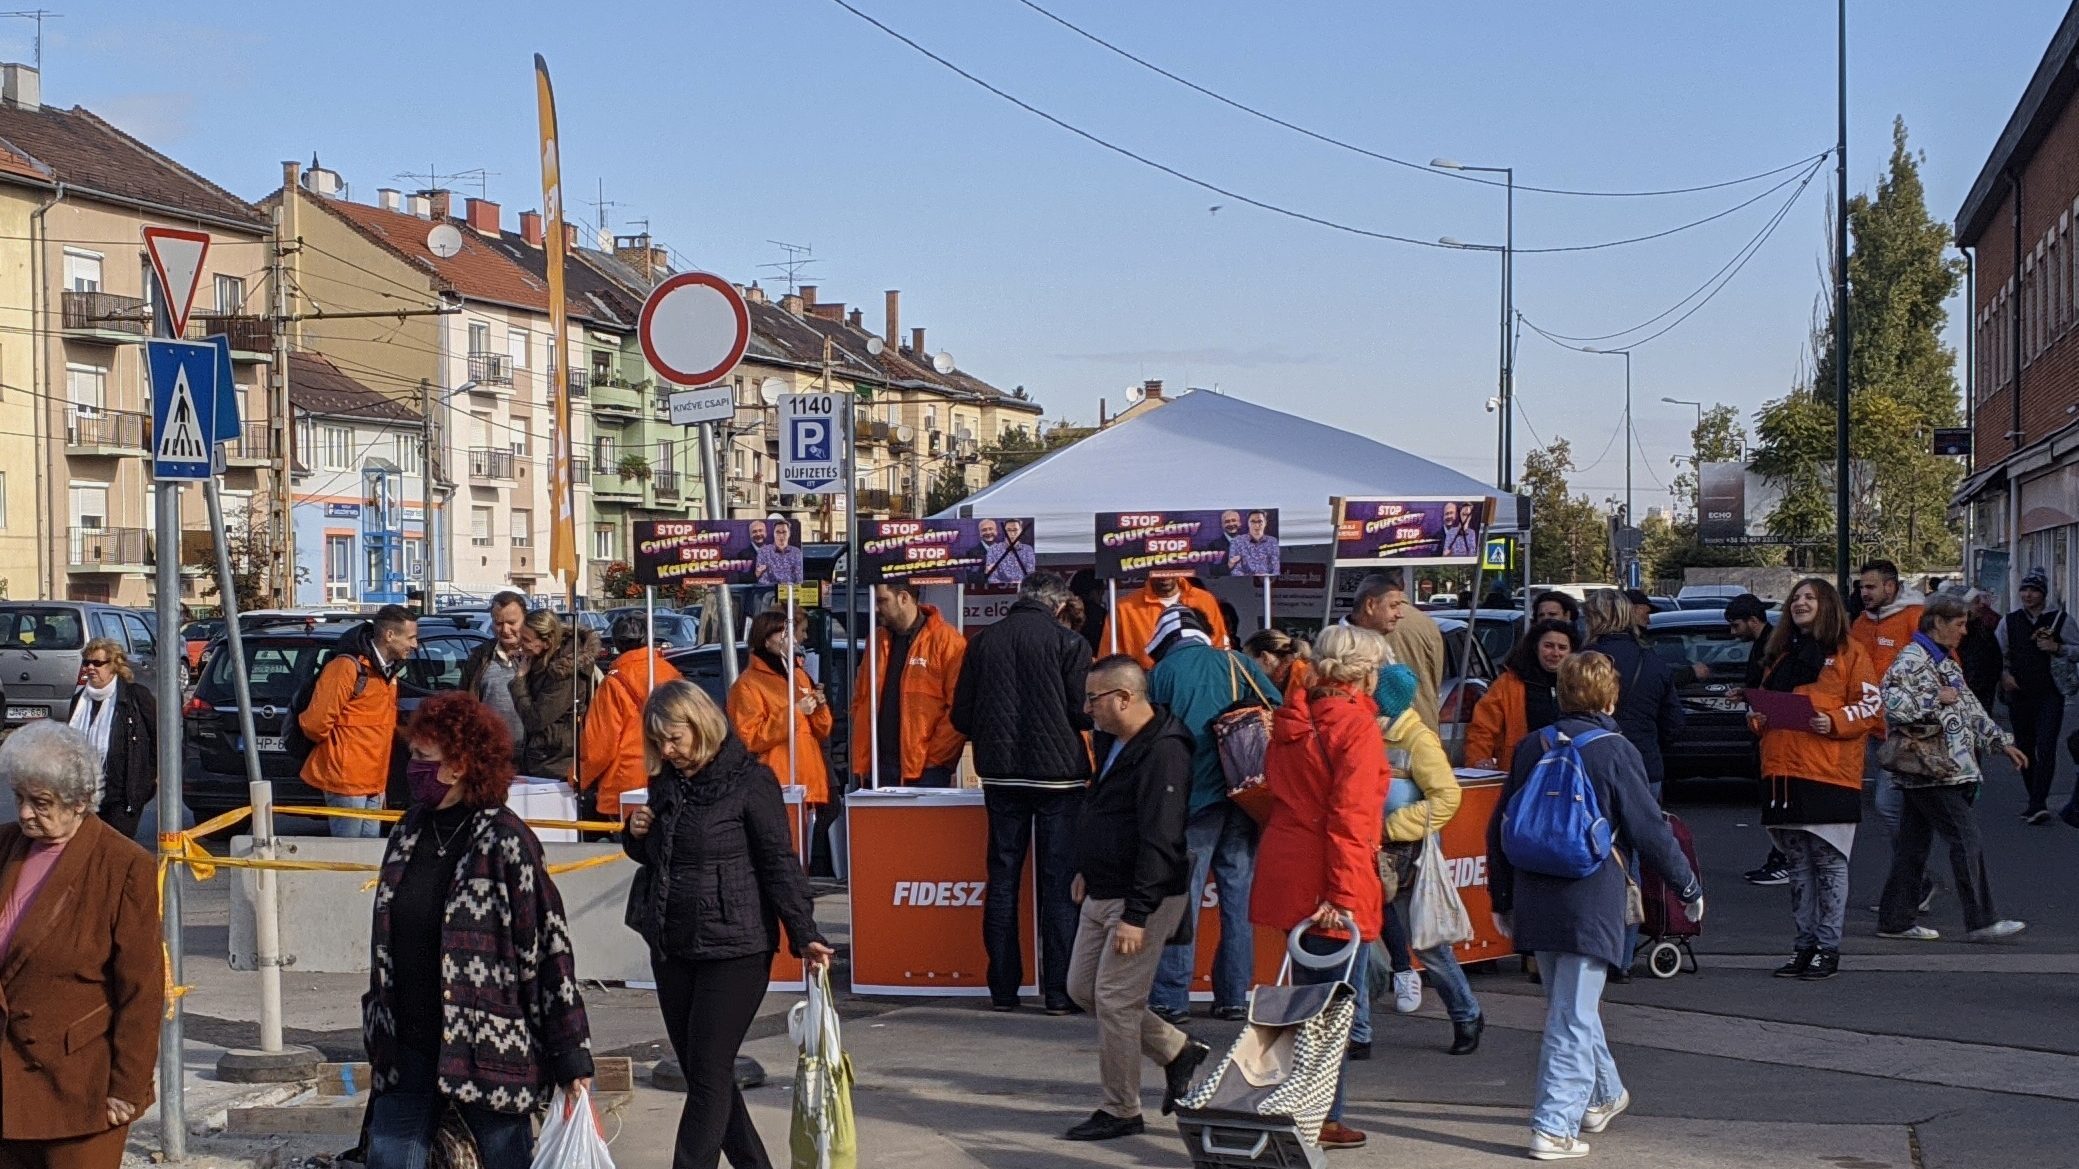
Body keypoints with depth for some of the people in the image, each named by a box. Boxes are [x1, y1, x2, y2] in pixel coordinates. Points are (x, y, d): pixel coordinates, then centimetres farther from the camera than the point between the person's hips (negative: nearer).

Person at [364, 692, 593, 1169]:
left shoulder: (503, 840, -12)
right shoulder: (409, 832, 8)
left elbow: (550, 950, -13)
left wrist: (572, 1058, -14)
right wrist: (377, 1039, 19)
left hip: (489, 1050, -6)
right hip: (408, 1051, 6)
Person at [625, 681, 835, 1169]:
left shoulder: (749, 780, -10)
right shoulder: (664, 783, 9)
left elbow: (780, 863, -10)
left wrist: (804, 936, -18)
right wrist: (636, 834, 0)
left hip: (733, 949, -7)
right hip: (672, 948, 7)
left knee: (709, 1074, -6)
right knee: (700, 1072, 12)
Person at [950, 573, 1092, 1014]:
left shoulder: (982, 641, 4)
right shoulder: (1067, 642, -7)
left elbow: (961, 716, 6)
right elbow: (1085, 712, -8)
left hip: (1000, 775, 3)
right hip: (1057, 774, -3)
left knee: (1002, 879, 10)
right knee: (1059, 884, 1)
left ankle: (1003, 989, 11)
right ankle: (1059, 991, -1)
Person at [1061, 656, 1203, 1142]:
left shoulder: (1163, 753, -23)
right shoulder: (1113, 741, 8)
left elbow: (1159, 841, -26)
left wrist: (1136, 915, -27)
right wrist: (1086, 871, 23)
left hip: (1145, 899, -10)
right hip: (1102, 895, 10)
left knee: (1114, 998, -5)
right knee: (1082, 987, 14)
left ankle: (1120, 1112, 10)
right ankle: (1179, 1051, 27)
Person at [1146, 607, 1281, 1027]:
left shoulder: (1162, 673, 2)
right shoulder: (1236, 663, 9)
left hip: (1194, 795, -3)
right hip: (1244, 794, 3)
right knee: (1239, 895, 8)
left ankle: (1170, 996, -3)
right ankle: (1234, 995, 10)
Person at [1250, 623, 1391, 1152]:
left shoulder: (1292, 719, 10)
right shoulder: (1356, 727, -13)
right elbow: (1349, 816, -18)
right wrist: (1344, 894, -21)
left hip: (1285, 869, 8)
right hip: (1328, 882, -8)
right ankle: (1323, 1120, 6)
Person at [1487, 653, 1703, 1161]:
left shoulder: (1531, 748, 6)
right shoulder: (1615, 752, -9)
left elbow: (1499, 829, 11)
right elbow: (1650, 830, -7)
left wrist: (1502, 899, 21)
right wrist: (1689, 889, 7)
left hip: (1536, 903, 6)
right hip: (1590, 903, -6)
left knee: (1572, 1005, 21)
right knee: (1574, 1015, -3)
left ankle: (1603, 1096, 39)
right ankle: (1554, 1127, -6)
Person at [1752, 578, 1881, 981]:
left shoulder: (1847, 652, 0)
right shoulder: (1781, 654, 19)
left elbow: (1871, 706, -4)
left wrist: (1834, 721, -19)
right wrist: (1758, 718, 7)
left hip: (1830, 774, -6)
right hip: (1783, 773, 6)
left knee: (1829, 864, -1)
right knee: (1799, 866, 9)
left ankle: (1829, 948, 4)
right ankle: (1805, 944, 15)